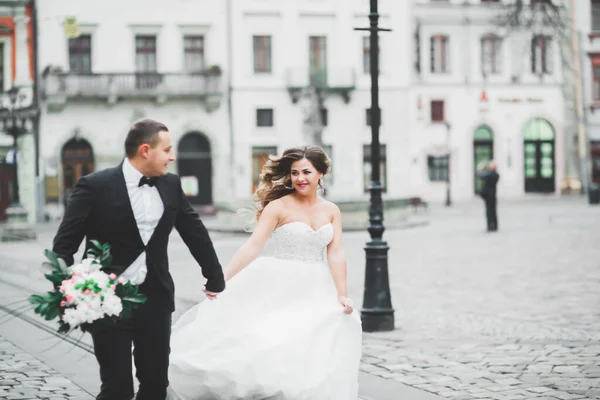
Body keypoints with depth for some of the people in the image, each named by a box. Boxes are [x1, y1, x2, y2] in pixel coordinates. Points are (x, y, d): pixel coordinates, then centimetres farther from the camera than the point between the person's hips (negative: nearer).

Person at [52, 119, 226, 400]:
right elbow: (64, 245, -8)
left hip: (155, 299, 5)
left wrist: (216, 280, 18)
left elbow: (195, 233, 14)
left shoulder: (171, 185, 4)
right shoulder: (95, 186, -10)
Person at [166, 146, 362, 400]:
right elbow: (253, 246, -13)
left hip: (316, 293, 4)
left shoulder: (331, 211, 5)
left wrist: (341, 295, -8)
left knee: (315, 364, 7)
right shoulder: (278, 207, -8)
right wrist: (222, 280, -21)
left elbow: (335, 254, 1)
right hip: (281, 290, -4)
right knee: (271, 356, -7)